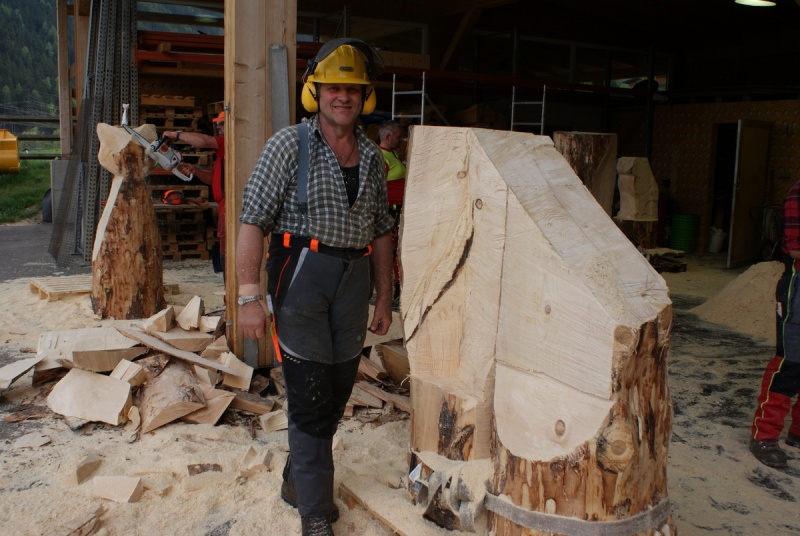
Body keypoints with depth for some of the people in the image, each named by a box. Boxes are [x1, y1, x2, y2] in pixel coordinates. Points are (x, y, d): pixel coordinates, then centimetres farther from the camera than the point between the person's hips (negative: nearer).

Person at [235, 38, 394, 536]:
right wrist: (249, 295, -15)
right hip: (302, 273, -5)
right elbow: (253, 220, -9)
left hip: (354, 279, 5)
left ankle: (298, 479, 35)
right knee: (310, 398, -2)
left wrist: (384, 298, 15)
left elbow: (381, 230, 15)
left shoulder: (372, 157, 10)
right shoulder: (289, 145, -5)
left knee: (338, 392, 13)